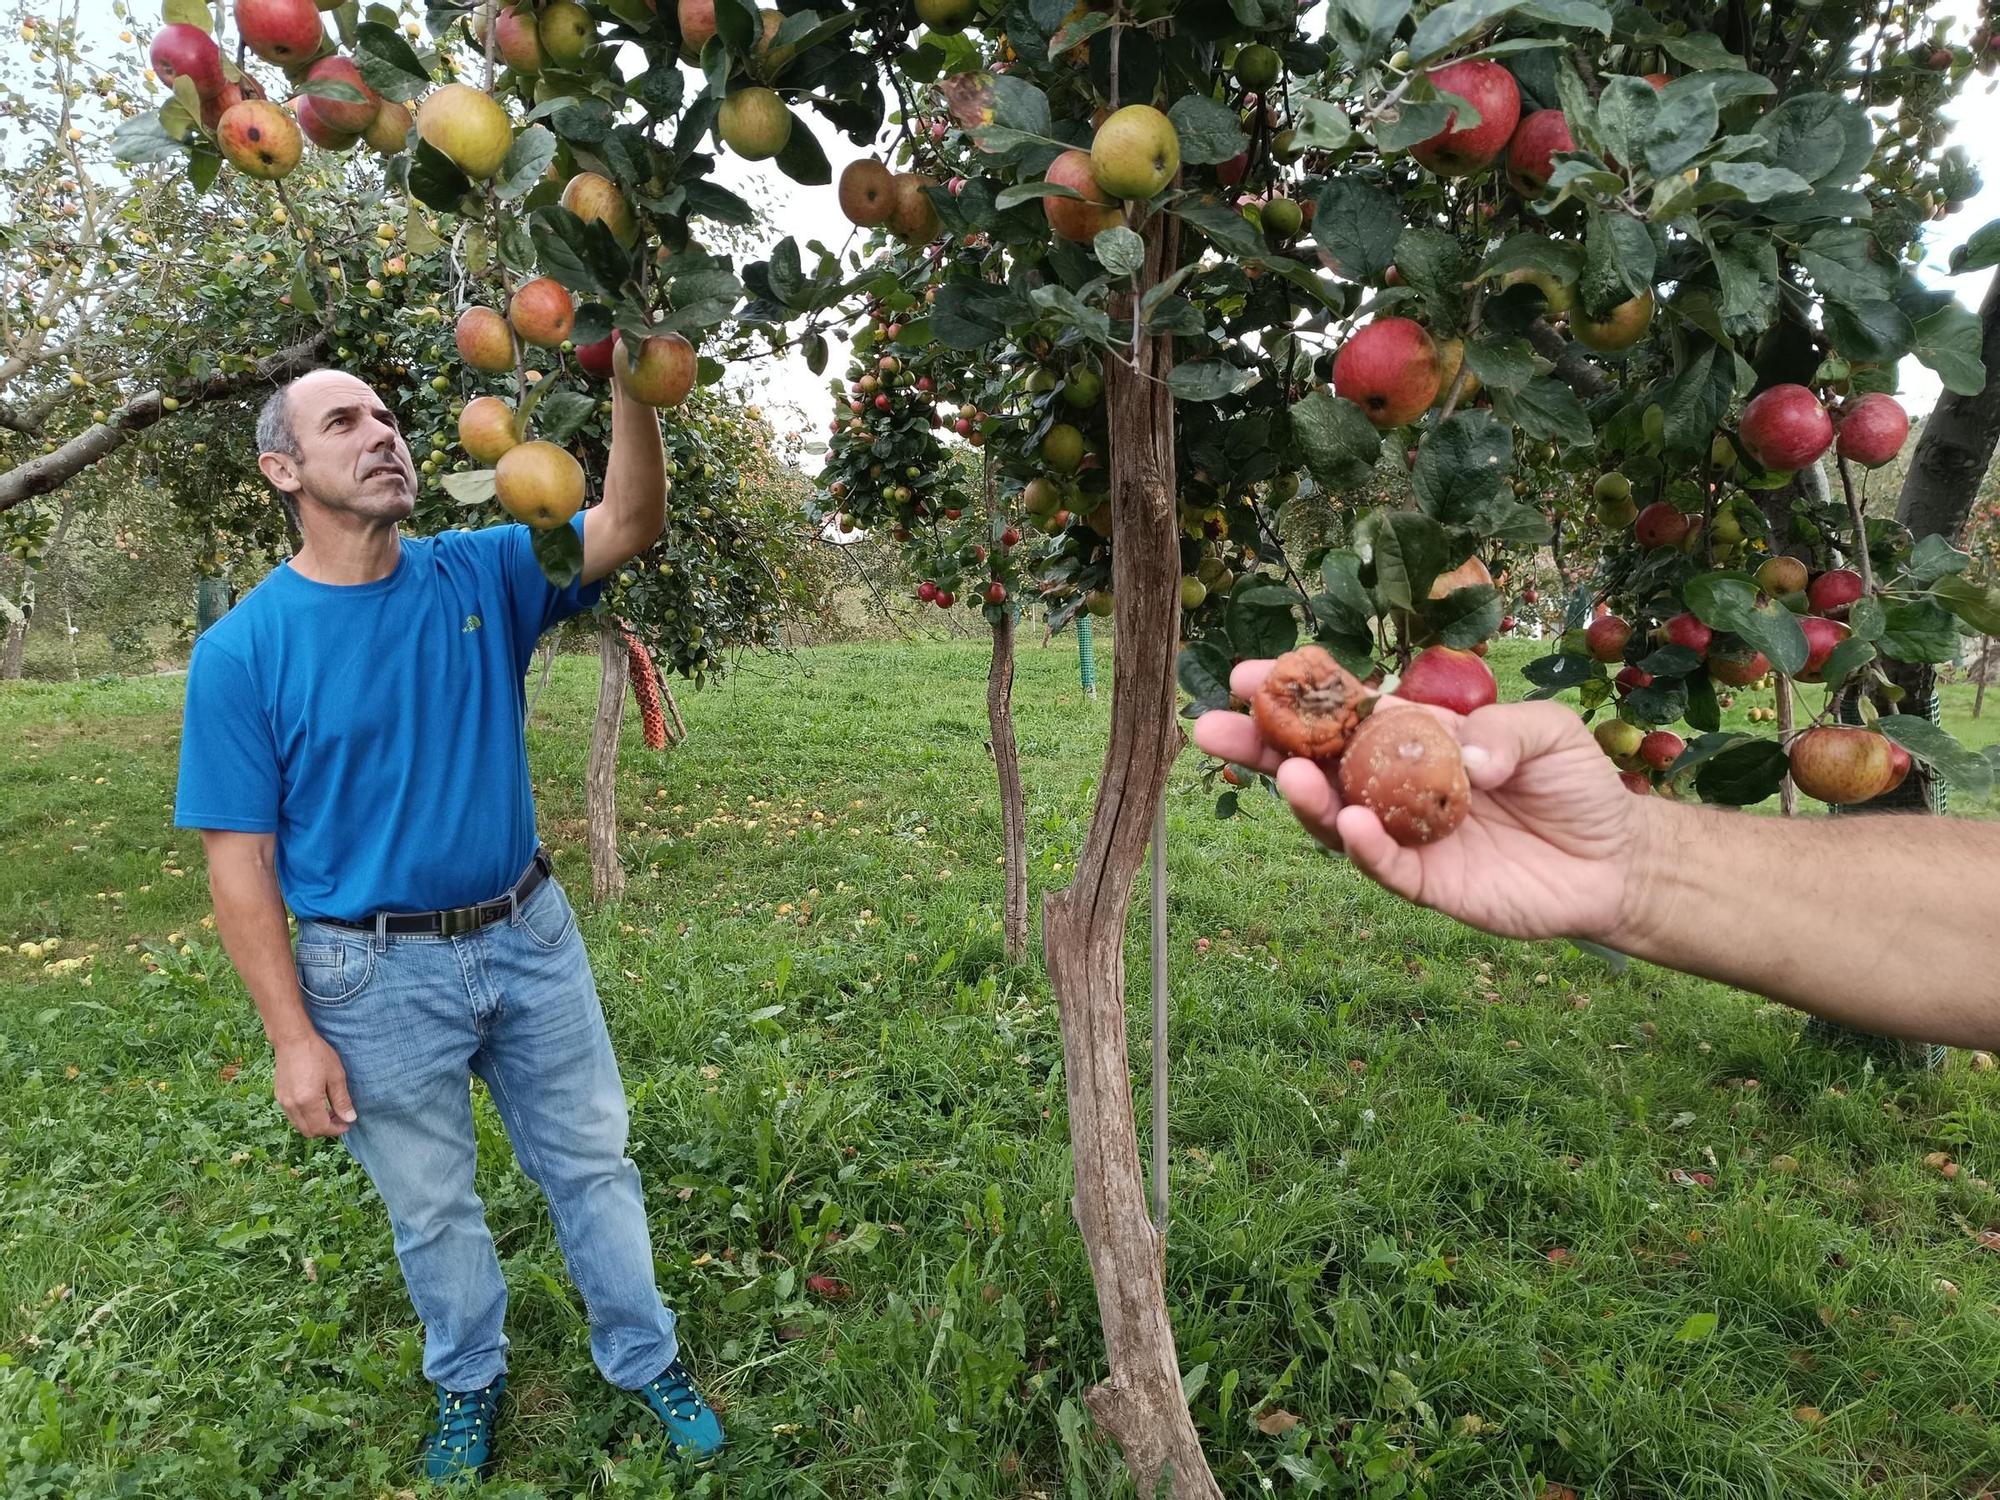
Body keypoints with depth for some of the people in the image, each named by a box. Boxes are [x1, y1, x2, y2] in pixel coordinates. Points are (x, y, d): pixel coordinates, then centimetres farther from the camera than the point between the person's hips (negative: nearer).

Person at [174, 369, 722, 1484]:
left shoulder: (482, 574, -5)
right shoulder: (242, 651, -12)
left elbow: (632, 524, -18)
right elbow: (239, 861, -9)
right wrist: (294, 1037, -10)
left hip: (530, 935, 2)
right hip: (378, 978, -2)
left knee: (594, 1165, 16)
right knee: (434, 1206, 19)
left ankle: (647, 1360, 38)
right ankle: (470, 1384, 45)